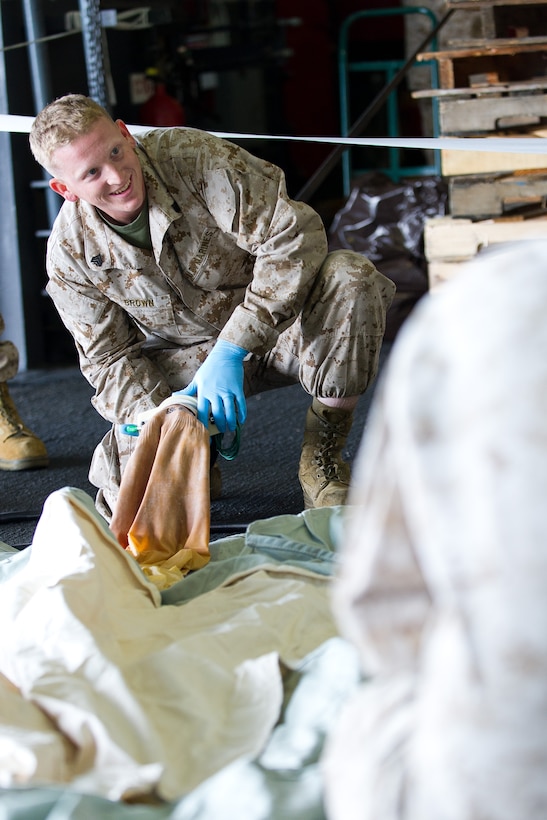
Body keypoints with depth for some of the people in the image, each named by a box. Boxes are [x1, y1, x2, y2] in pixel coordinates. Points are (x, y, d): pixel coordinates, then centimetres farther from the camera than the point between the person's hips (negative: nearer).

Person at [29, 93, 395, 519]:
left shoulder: (193, 156, -23)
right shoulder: (70, 252, -12)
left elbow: (296, 235, -29)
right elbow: (110, 358, -4)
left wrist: (231, 351, -33)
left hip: (274, 325, -1)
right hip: (182, 357, 1)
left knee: (350, 278, -34)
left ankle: (322, 457, -16)